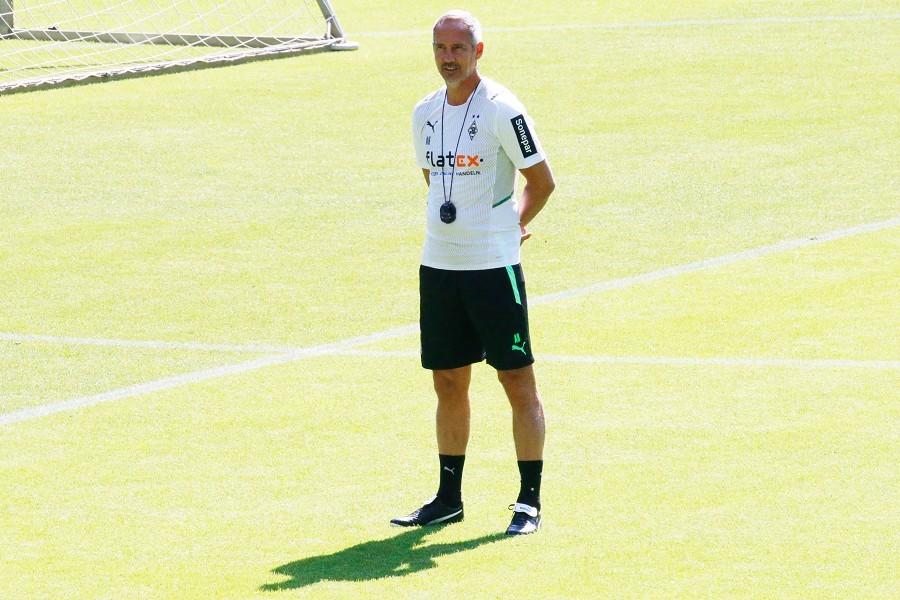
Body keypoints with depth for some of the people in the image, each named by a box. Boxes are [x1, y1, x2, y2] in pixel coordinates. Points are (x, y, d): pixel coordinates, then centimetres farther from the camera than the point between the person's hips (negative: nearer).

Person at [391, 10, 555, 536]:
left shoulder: (502, 110, -10)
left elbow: (542, 181, -4)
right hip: (438, 264, 6)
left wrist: (511, 225, 6)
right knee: (449, 382, 11)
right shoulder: (425, 113, 9)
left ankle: (530, 501, 1)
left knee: (517, 379, -3)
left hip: (494, 265, -6)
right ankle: (449, 498, 20)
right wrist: (450, 225, 14)